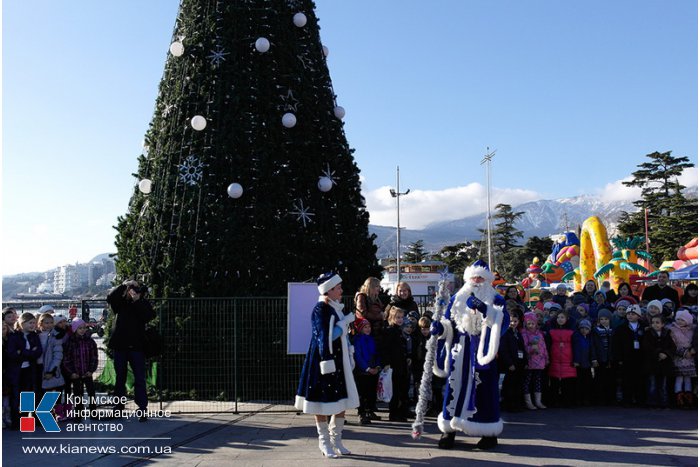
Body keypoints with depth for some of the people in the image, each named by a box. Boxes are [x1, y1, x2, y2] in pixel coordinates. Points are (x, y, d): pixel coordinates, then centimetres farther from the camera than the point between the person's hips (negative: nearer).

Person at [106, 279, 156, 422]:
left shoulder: (143, 304, 3)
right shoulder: (121, 302, 4)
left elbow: (150, 315, -15)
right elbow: (110, 297, -15)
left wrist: (137, 301, -19)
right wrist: (124, 285, -23)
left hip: (137, 346, -1)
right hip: (120, 346, 2)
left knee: (140, 378, -4)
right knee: (120, 377, 12)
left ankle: (142, 407, -2)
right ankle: (119, 406, 22)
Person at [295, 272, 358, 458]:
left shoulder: (337, 307, 11)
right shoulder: (320, 309, -15)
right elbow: (326, 336, -22)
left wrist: (350, 357, 18)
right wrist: (346, 321, -16)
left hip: (339, 361, 9)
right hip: (325, 359, -9)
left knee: (342, 400, 12)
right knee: (323, 401, 2)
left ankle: (336, 440, 23)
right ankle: (324, 441, 14)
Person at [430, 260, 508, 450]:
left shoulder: (495, 299, 5)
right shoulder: (456, 299, 15)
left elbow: (504, 320, -13)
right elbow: (449, 325, 15)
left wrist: (485, 309, -27)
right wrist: (439, 328, -7)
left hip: (482, 351, -2)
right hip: (460, 350, 2)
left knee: (484, 389, -2)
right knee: (455, 387, -1)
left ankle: (489, 433, 9)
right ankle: (449, 430, 7)